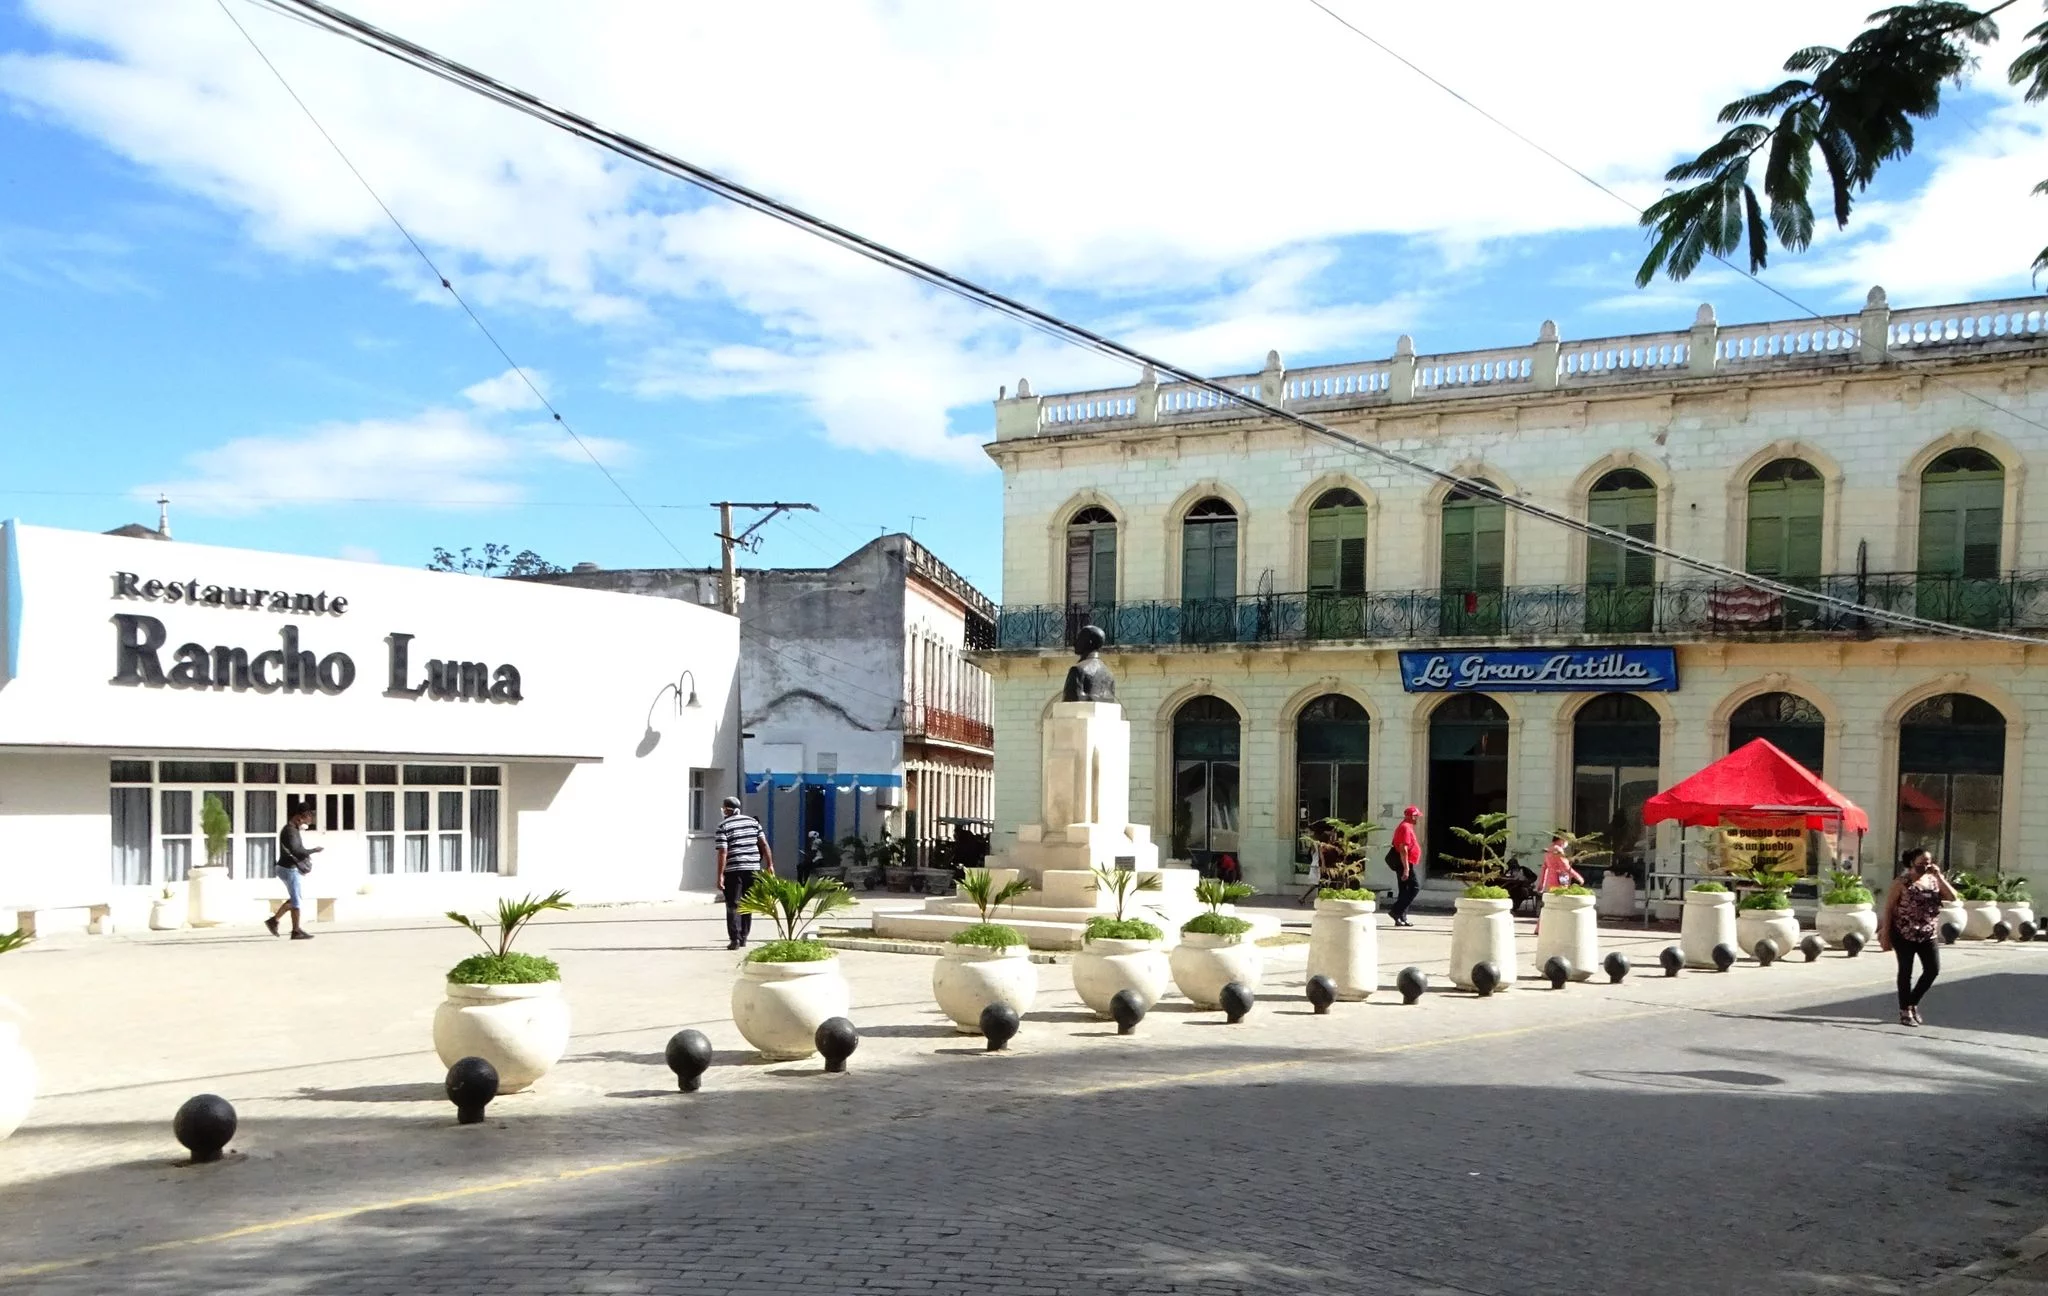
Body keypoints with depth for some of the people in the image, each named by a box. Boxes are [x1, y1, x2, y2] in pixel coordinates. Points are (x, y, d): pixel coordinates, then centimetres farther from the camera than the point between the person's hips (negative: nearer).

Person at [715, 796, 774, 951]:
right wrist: (770, 864, 9)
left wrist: (720, 875, -10)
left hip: (733, 870, -4)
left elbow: (723, 852, -11)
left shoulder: (723, 826, -4)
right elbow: (764, 844, 6)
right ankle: (743, 938, 20)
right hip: (753, 868, 4)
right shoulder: (753, 822, 10)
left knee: (733, 906, 0)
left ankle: (735, 939, -9)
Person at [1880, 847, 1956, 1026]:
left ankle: (1912, 1004, 22)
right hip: (1904, 934, -5)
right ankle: (1905, 1012, 12)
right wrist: (1886, 934, -12)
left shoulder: (1934, 880, 7)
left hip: (1929, 935, 5)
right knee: (1905, 972, 2)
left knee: (1933, 970, 1)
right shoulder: (1901, 882, -8)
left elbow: (1952, 897, -6)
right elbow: (1888, 908, -8)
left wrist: (1939, 876, -11)